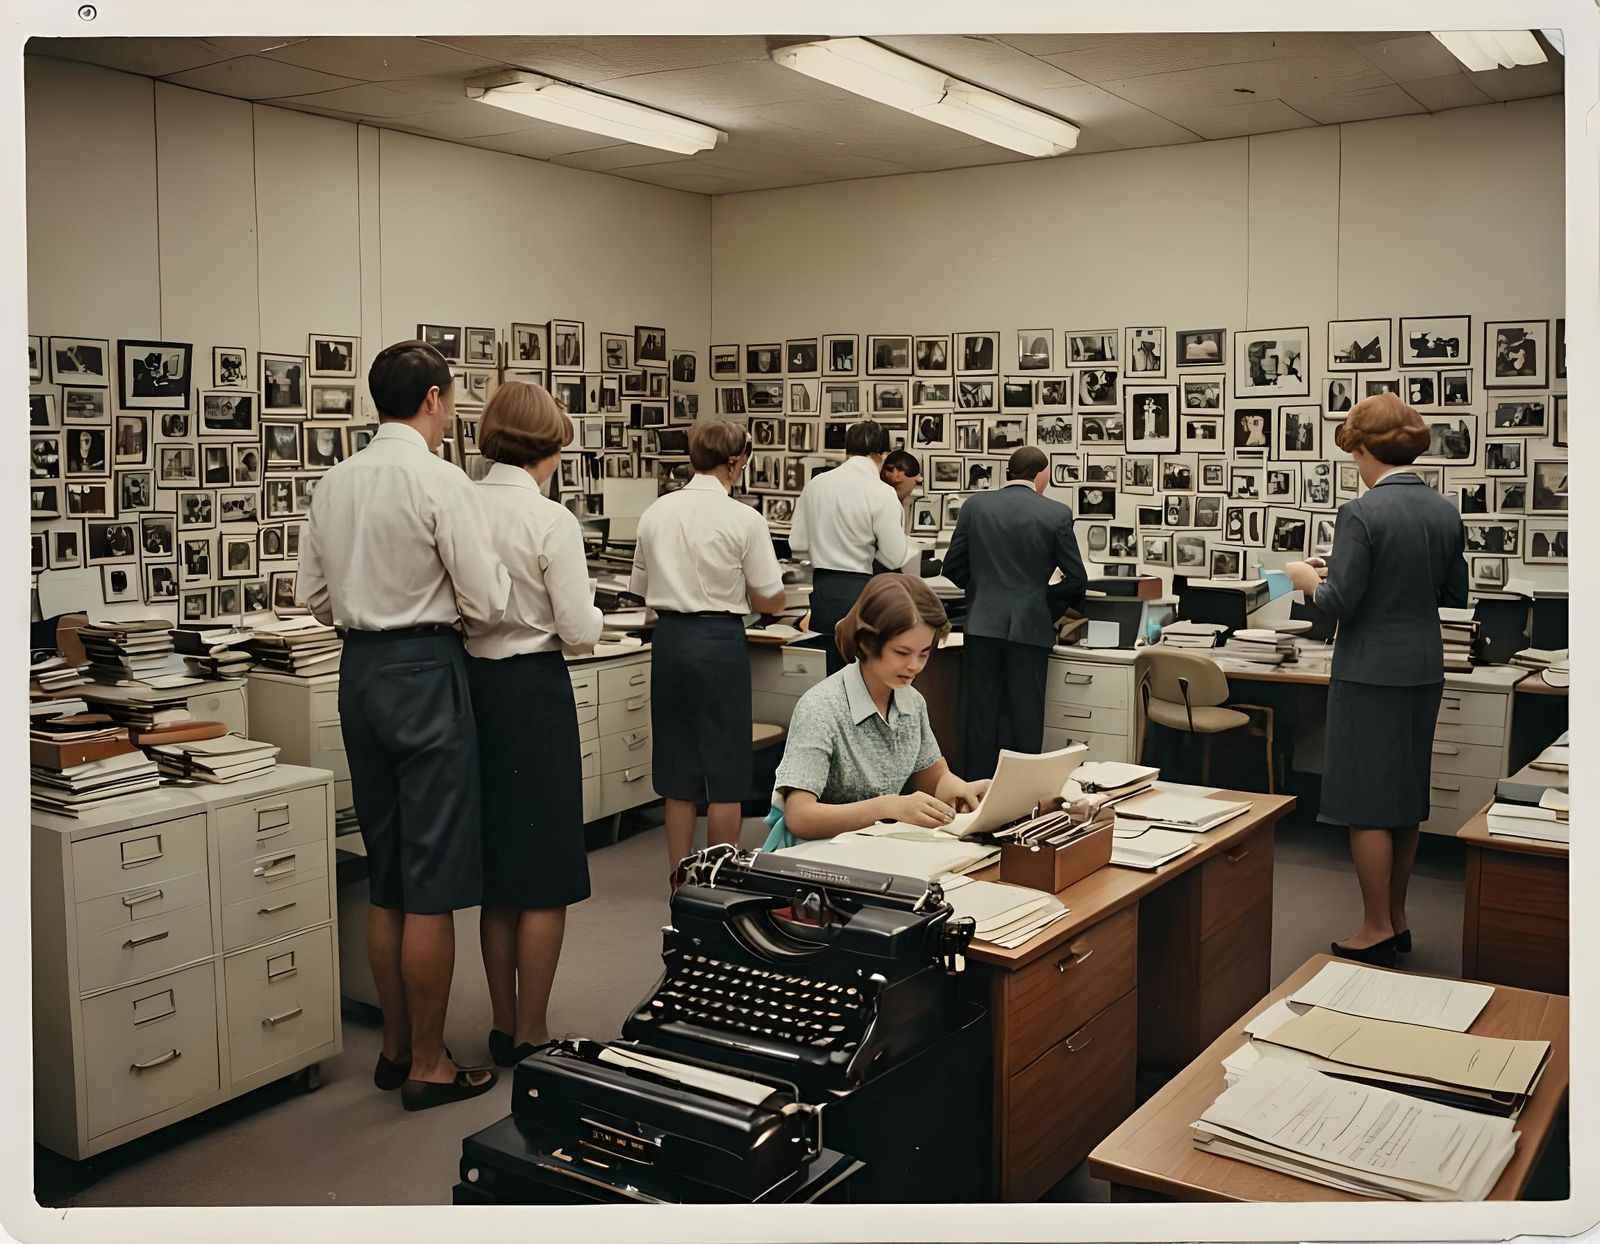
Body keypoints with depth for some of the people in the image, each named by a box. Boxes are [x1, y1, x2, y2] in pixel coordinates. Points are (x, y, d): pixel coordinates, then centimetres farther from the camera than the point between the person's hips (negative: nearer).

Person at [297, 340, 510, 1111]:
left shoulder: (335, 482, 7)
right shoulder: (441, 481, -14)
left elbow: (314, 597, 11)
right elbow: (486, 604, -14)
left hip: (358, 670, 7)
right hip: (425, 671, -7)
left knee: (386, 877, 17)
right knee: (433, 884, 2)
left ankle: (396, 1047, 29)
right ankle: (428, 1066, 12)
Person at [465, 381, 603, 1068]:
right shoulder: (551, 520, -14)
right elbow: (580, 630, -13)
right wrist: (590, 612, 8)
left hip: (471, 684, 6)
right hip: (534, 689, -6)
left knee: (495, 866, 17)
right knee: (546, 873, 6)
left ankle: (504, 1025, 28)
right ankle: (530, 1035, 13)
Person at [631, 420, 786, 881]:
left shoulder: (655, 513, 3)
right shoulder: (743, 520, -11)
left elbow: (642, 589, 12)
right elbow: (770, 600, -6)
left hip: (669, 638, 5)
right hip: (720, 641, -5)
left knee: (677, 773, 13)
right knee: (724, 773, 6)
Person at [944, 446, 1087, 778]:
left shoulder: (976, 505, 0)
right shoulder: (1057, 514, -5)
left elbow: (953, 567, 4)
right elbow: (1076, 580, -3)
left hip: (983, 625, 2)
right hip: (1030, 627, -2)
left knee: (982, 715, 10)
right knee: (1025, 717, 7)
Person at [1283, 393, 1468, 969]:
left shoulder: (1361, 514, -18)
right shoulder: (1445, 512, 4)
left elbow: (1340, 602, -17)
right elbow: (1455, 594, 12)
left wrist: (1307, 577, 1)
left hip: (1371, 673, -7)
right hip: (1424, 669, 7)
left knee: (1367, 803, 2)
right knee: (1407, 797, 17)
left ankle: (1377, 931, 10)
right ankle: (1396, 920, 28)